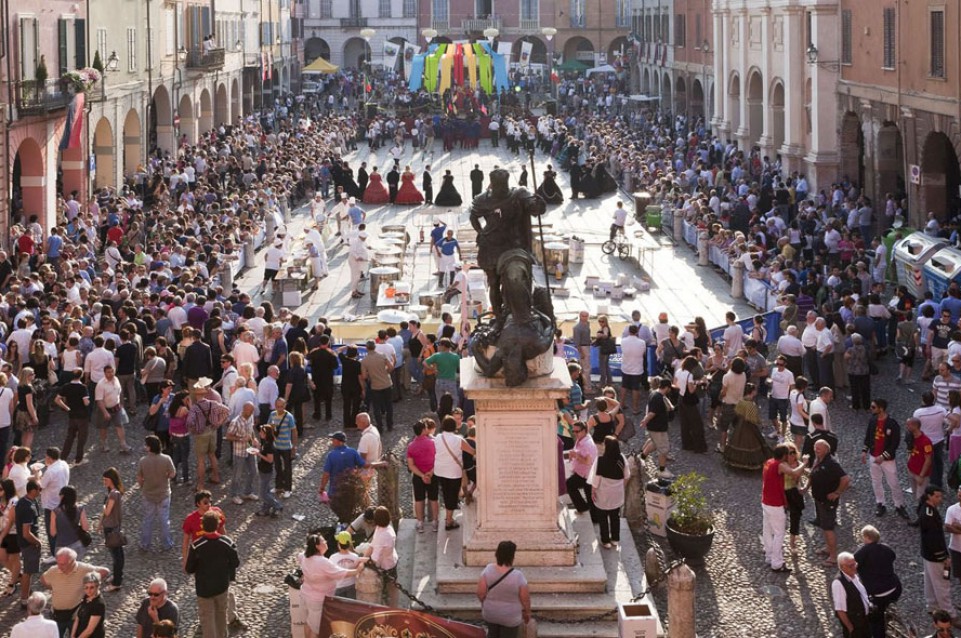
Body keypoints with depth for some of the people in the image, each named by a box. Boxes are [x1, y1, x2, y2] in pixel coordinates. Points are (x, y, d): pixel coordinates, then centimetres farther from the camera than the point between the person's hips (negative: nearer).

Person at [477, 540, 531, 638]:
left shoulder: (488, 570, -19)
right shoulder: (518, 576, -26)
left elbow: (481, 594, -14)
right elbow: (525, 599, -16)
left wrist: (485, 605, 7)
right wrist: (527, 613, 3)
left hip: (490, 613, 3)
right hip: (510, 617, -3)